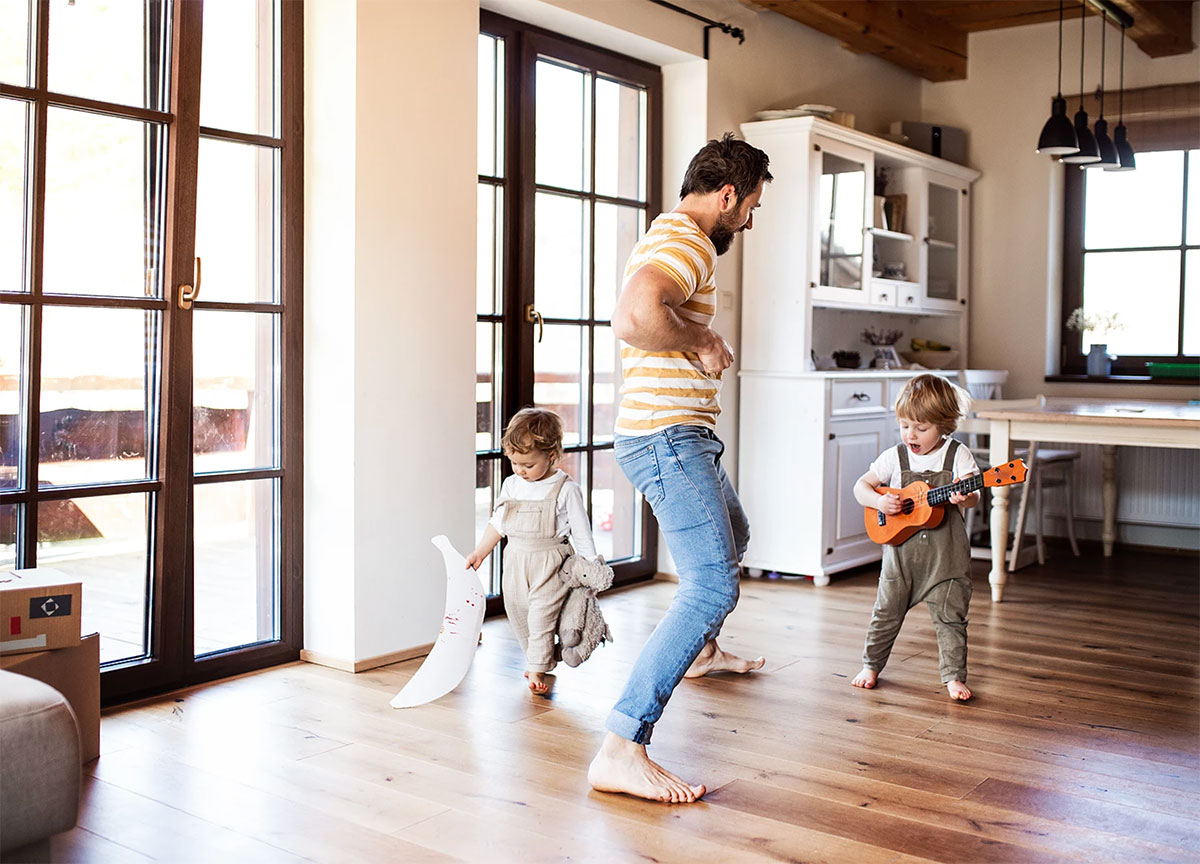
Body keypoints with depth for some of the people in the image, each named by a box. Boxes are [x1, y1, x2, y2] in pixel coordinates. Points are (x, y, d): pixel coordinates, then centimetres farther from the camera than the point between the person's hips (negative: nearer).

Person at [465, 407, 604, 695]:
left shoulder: (566, 490, -11)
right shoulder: (511, 485, 5)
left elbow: (581, 532, -7)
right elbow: (497, 523, 16)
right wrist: (480, 553, 16)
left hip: (550, 563, -6)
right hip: (516, 561, 6)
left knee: (541, 615, -11)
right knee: (518, 614, 11)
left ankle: (537, 669, -1)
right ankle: (541, 660, 28)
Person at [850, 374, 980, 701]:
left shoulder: (957, 455, -5)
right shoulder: (895, 457, 0)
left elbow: (973, 496, -11)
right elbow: (861, 486, 3)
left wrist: (963, 497, -35)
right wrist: (880, 502, -17)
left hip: (946, 553, -2)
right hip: (901, 548, 2)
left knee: (950, 616, 1)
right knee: (886, 612, 11)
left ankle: (953, 676, 12)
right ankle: (871, 665, 27)